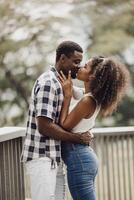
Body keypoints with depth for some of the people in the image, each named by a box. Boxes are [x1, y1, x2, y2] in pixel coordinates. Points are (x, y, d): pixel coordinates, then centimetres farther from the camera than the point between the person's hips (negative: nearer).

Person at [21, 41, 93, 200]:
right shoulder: (47, 83, -15)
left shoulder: (58, 83, 17)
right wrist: (78, 138, -13)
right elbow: (44, 126, -22)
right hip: (42, 157, -10)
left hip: (53, 158, 10)